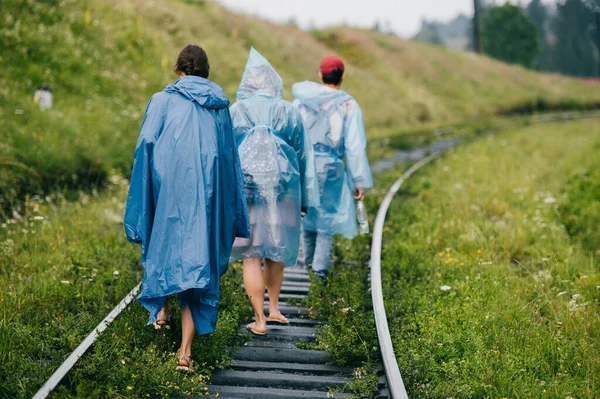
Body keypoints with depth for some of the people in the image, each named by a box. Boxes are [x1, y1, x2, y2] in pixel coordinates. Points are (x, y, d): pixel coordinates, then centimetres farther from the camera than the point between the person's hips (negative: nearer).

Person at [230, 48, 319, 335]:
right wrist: (307, 199, 14)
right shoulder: (290, 113, 3)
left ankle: (260, 320, -1)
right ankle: (274, 308, 30)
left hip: (244, 188, -2)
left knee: (251, 256, 1)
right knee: (276, 250, 19)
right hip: (282, 188, 2)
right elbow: (303, 155, 7)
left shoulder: (235, 112, -1)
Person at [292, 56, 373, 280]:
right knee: (328, 215, 7)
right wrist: (360, 182, 0)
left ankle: (309, 260, 30)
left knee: (308, 211, 19)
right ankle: (320, 266, 2)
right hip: (330, 168, -3)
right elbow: (355, 147, -5)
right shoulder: (348, 106, -4)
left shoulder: (301, 100, 5)